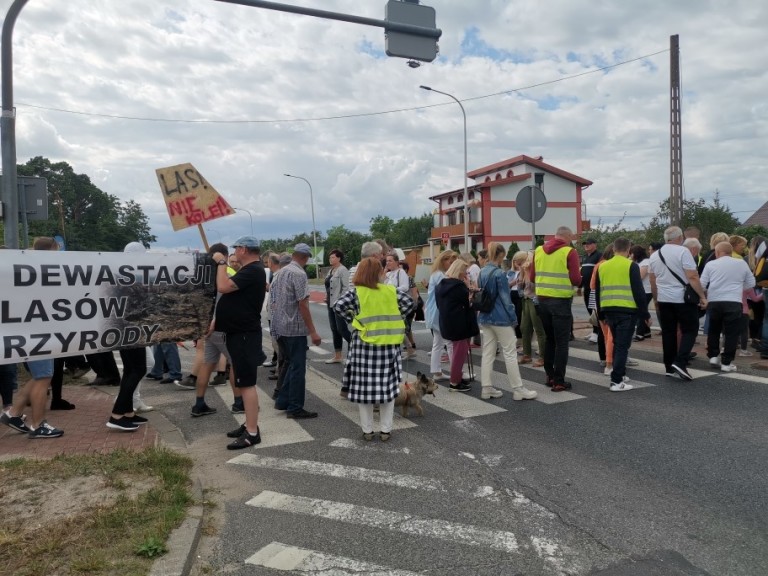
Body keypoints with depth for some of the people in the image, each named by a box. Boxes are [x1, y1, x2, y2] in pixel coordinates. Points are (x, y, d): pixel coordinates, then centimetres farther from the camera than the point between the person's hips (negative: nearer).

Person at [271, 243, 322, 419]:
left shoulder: (281, 272, 12)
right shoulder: (299, 274, -15)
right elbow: (303, 304, -19)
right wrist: (313, 331, -17)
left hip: (280, 327, 9)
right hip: (295, 328, -9)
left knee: (290, 364, 19)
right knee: (298, 368, -1)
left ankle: (282, 401, 23)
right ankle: (295, 408, 5)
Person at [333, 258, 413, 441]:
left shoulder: (356, 292, -4)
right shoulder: (391, 290, 2)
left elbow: (338, 306, -14)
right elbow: (409, 302, 0)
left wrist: (352, 318, 0)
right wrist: (394, 317, 6)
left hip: (364, 345, -1)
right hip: (388, 345, 2)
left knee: (364, 386, 9)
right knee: (387, 386, 12)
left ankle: (367, 430, 16)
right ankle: (386, 430, 16)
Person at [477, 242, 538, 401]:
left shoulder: (482, 272, 8)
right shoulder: (499, 273, -15)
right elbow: (505, 298, -14)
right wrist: (513, 318, -7)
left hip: (485, 318, 8)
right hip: (500, 318, -8)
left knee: (488, 353, 9)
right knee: (510, 353, 0)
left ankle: (486, 388, 12)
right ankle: (518, 389, 7)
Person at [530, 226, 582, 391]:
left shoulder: (539, 250, 6)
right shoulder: (569, 252, -9)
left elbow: (532, 277, 7)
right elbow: (576, 280, -13)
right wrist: (579, 280, 9)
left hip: (542, 299, 5)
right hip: (561, 301, -5)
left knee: (549, 339, 18)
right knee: (561, 342, 3)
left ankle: (550, 376, 24)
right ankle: (559, 381, 4)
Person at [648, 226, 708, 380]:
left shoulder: (654, 255, 9)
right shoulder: (683, 251, -9)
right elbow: (692, 277, -15)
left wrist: (656, 301, 23)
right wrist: (703, 296, -10)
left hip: (664, 299, 5)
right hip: (683, 298, -5)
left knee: (668, 333, 10)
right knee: (690, 330, 5)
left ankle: (669, 368, 14)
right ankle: (680, 362, -10)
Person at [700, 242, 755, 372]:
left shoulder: (711, 264, 6)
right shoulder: (741, 263, 8)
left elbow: (702, 284, 5)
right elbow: (751, 283, 15)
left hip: (714, 302, 1)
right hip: (734, 302, -1)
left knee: (713, 330, 19)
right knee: (731, 333, 3)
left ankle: (713, 356, 20)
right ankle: (726, 362, 3)